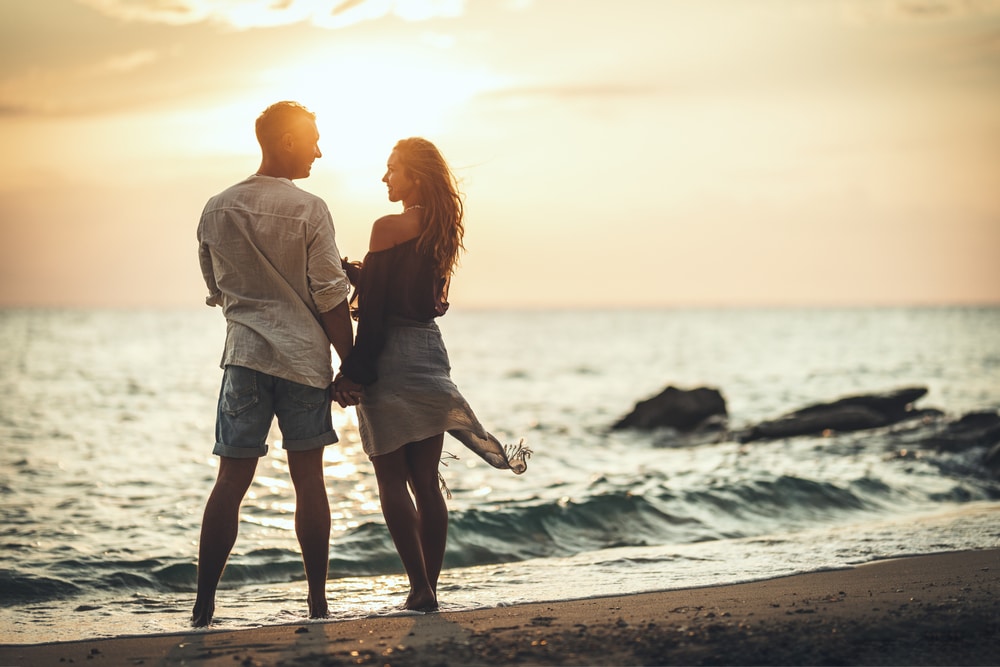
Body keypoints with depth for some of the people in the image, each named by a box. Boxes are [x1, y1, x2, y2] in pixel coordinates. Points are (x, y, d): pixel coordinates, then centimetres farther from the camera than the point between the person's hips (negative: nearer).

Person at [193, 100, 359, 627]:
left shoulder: (216, 210, 6)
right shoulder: (309, 209, -7)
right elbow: (330, 300, -7)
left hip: (244, 353, 3)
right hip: (305, 356, -3)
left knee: (232, 479, 3)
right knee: (308, 480, 5)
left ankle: (203, 609, -1)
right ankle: (317, 605, 10)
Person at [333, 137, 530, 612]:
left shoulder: (390, 227, -13)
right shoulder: (440, 229, 11)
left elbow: (372, 308, -15)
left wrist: (353, 372, -12)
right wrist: (358, 272, 16)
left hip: (390, 357, -7)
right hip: (431, 354, 8)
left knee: (392, 480, -1)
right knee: (426, 482, 10)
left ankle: (420, 588, -5)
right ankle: (429, 587, 13)